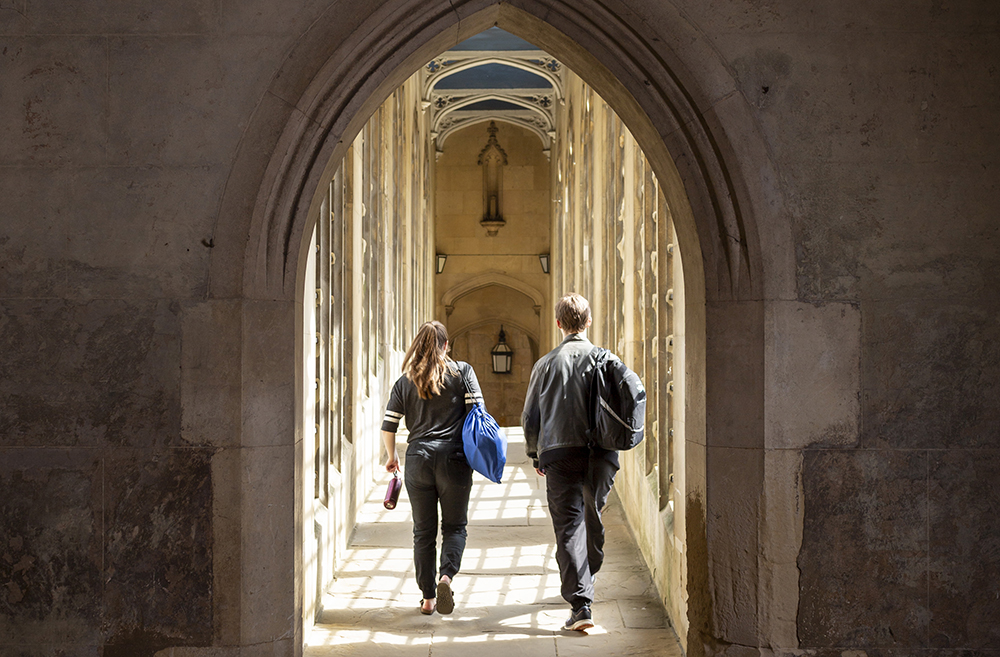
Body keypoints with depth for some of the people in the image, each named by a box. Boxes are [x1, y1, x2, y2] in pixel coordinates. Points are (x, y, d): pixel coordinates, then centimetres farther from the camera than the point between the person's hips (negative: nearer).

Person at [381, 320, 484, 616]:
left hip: (418, 459, 1)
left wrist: (392, 457, 21)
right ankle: (446, 575, -17)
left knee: (423, 531, 10)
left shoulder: (405, 381, 7)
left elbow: (388, 427, 5)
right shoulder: (463, 371, 3)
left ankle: (428, 597, 13)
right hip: (454, 458, -1)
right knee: (455, 525, 9)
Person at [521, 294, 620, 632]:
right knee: (593, 519, 20)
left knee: (568, 526, -3)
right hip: (600, 454, 2)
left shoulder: (546, 363, 1)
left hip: (560, 454, -2)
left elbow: (529, 417, 5)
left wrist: (535, 454, 19)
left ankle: (580, 602, -13)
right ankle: (586, 582, 39)